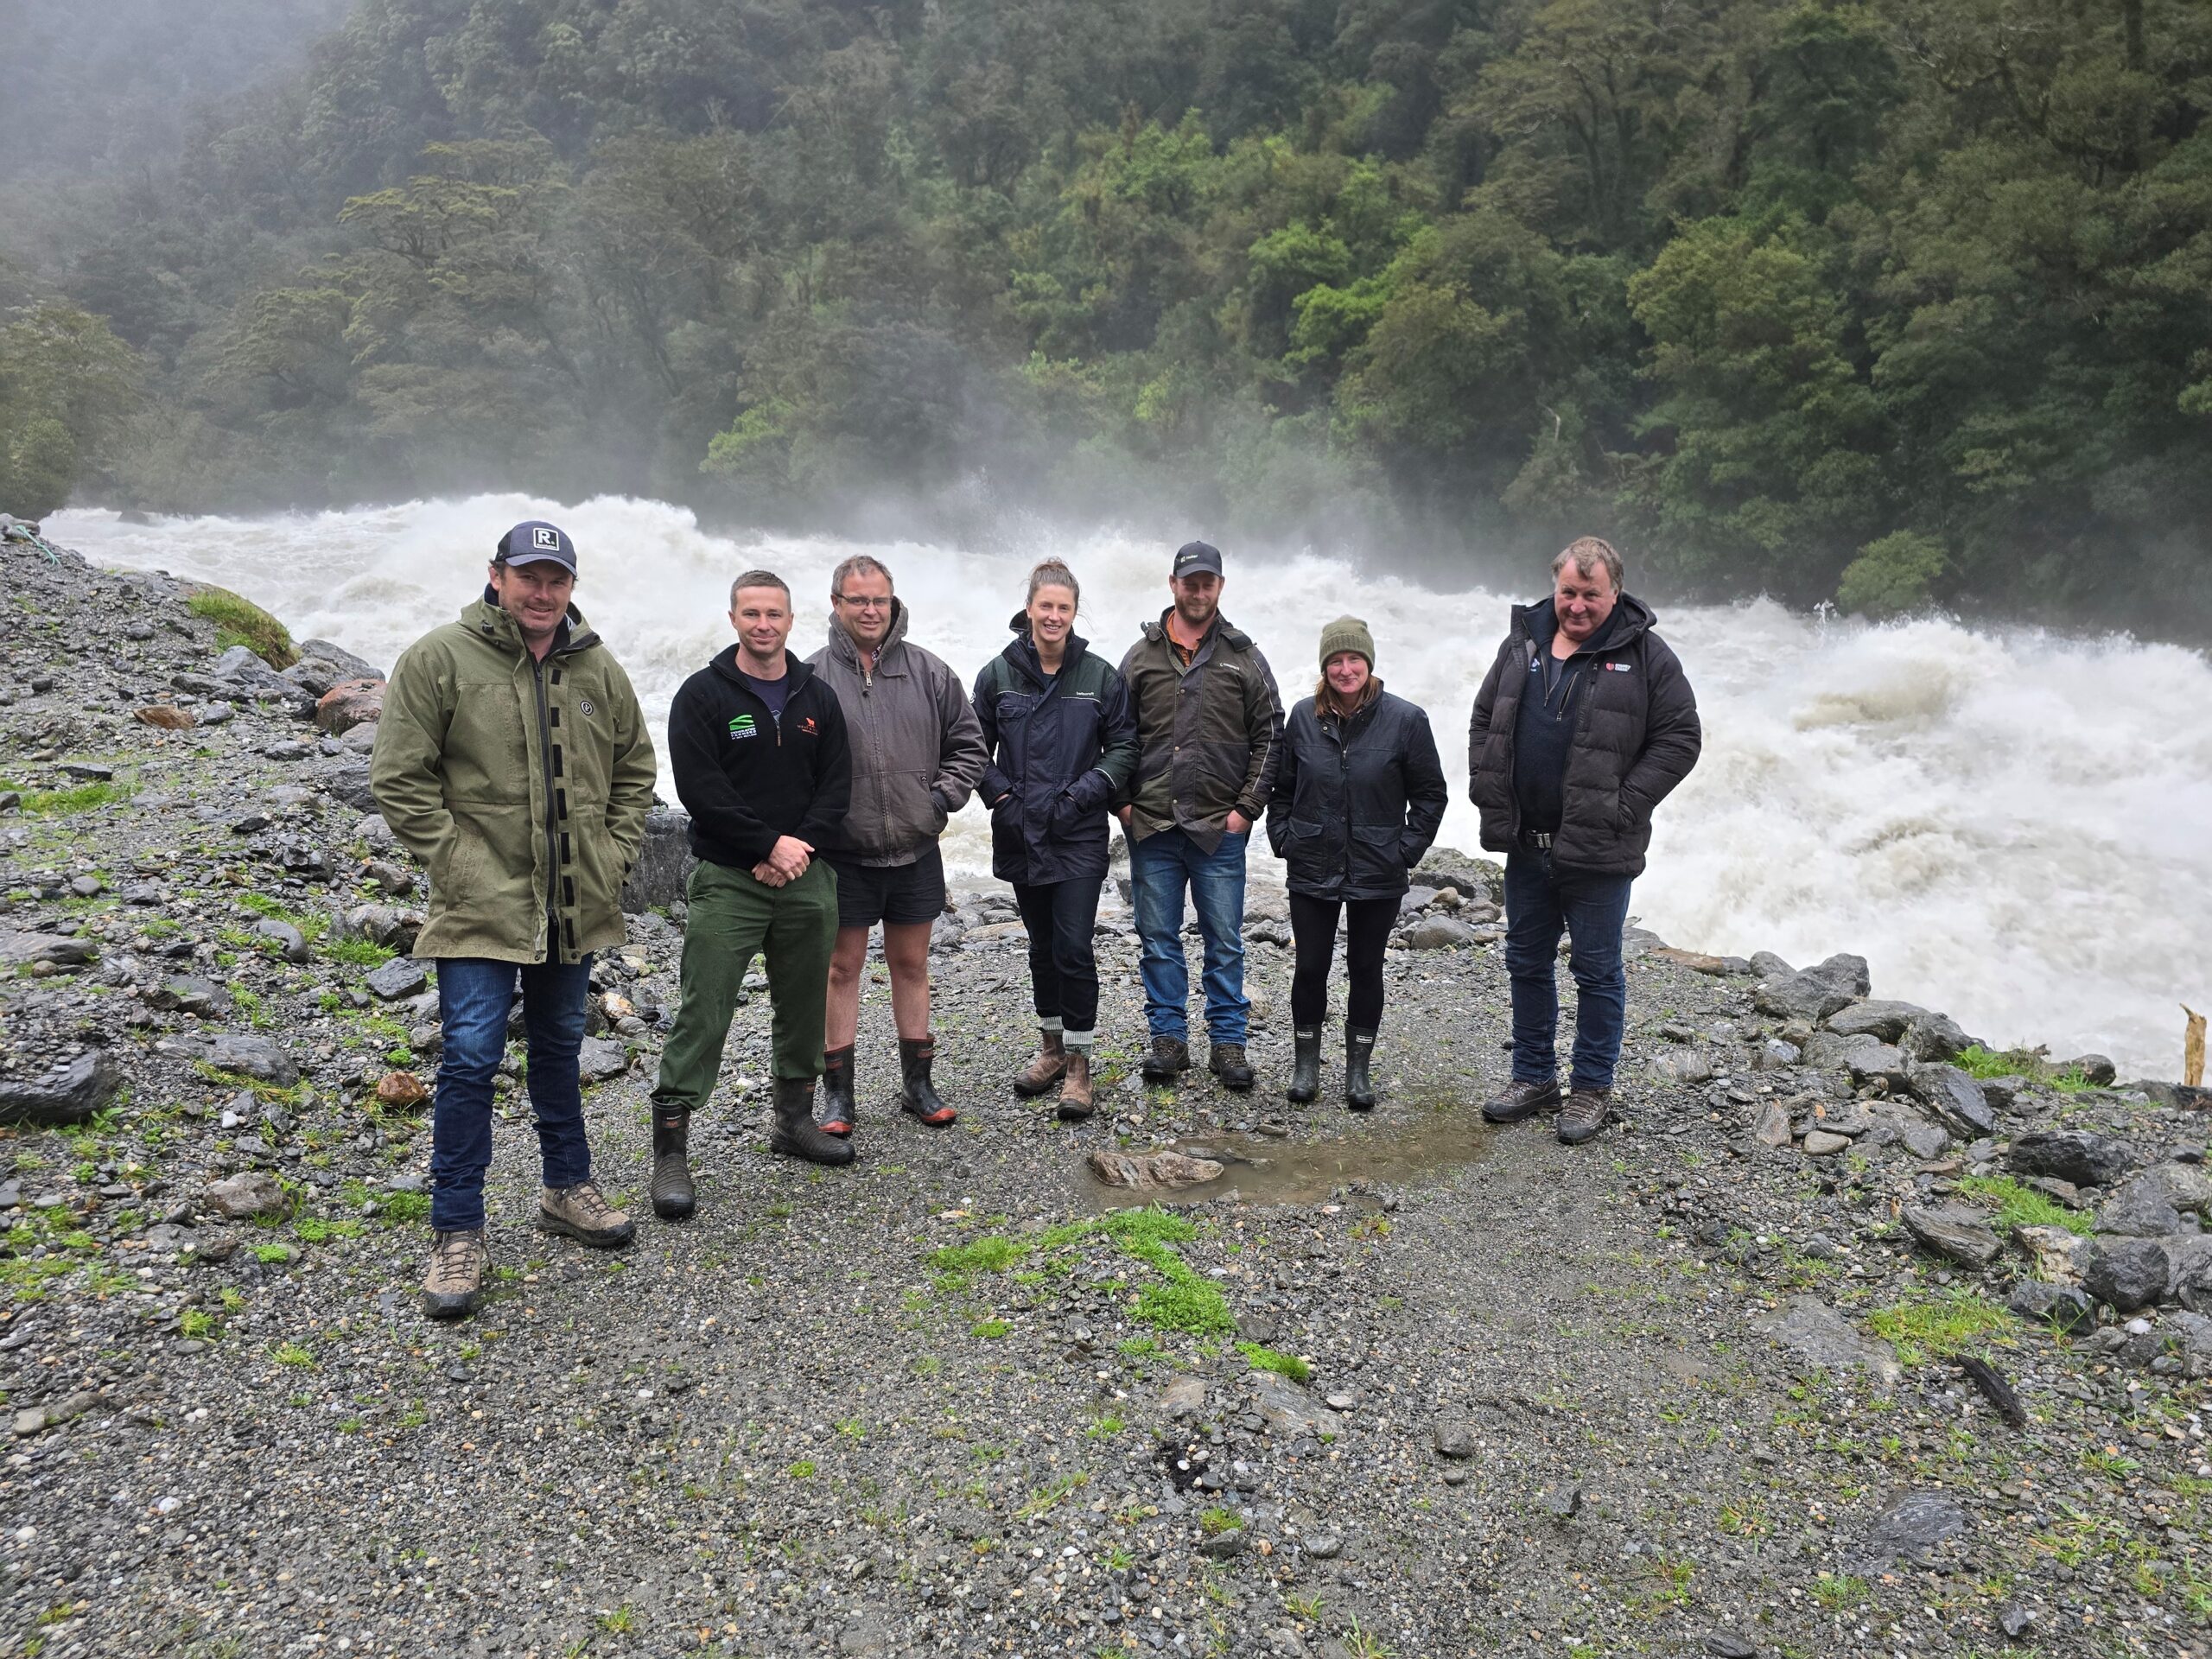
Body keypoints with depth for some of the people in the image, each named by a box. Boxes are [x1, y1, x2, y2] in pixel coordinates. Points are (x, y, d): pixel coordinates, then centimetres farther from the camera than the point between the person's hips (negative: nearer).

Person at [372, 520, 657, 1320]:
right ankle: (458, 1233, 8)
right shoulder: (438, 659, -8)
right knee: (470, 1060, -5)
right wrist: (454, 861, -13)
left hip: (575, 906, 5)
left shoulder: (598, 668, 5)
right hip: (481, 907, -4)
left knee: (559, 1049, 18)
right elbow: (400, 778, -9)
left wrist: (615, 855, 5)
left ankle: (567, 1188, 34)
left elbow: (635, 769, 15)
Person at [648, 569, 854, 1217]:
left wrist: (801, 846, -10)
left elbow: (837, 785, 6)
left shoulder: (817, 698, 10)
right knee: (703, 1013, -6)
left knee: (804, 1005, 14)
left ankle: (795, 1120, 31)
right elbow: (700, 788, -12)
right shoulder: (702, 695, -4)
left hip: (805, 877, 5)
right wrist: (770, 844, -15)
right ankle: (670, 1151, -1)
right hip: (728, 879, -5)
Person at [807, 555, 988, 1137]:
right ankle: (838, 1093, 18)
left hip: (916, 850, 3)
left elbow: (969, 743, 10)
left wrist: (942, 797, -1)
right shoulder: (813, 676, -5)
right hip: (844, 854, -2)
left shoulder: (928, 671, 3)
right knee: (842, 968, 7)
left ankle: (917, 1085, 26)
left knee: (911, 965, 14)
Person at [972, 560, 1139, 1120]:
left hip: (1079, 837, -2)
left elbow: (1124, 746, 3)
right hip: (1021, 834, 3)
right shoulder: (998, 674, 2)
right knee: (1041, 944, 14)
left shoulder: (1100, 676, -1)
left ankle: (1078, 1063, 4)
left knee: (1073, 947, -8)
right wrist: (1000, 794, -4)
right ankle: (1052, 1046, 30)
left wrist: (1084, 792, -9)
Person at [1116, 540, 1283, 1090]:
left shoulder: (1244, 658, 5)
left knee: (1225, 942, 5)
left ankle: (1228, 1041, 16)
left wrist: (1247, 807, -4)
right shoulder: (1141, 655, 7)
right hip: (1151, 827, 1)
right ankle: (1169, 1039, 19)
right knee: (1159, 940, 8)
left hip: (1220, 829, -1)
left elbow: (1269, 738, 4)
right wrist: (1122, 802, 1)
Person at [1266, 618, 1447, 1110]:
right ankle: (1306, 1063, 23)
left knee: (1366, 968, 10)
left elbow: (1430, 793, 0)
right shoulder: (1304, 718, 1)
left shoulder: (1405, 719, -6)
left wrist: (1406, 850, -6)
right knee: (1310, 967, 7)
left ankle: (1359, 1069, 22)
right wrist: (1284, 840, 3)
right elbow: (1281, 788, 12)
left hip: (1377, 875, -1)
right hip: (1312, 871, 2)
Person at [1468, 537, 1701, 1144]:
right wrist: (1487, 793, 4)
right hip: (1526, 844, 5)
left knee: (1598, 971, 6)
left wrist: (1625, 806, -12)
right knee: (1527, 963, 15)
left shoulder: (1644, 654, -6)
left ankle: (1593, 1088, 21)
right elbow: (1484, 721, 16)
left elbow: (1679, 738, -6)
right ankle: (1534, 1076, 30)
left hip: (1598, 851, -5)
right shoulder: (1522, 644, 7)